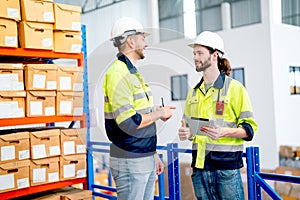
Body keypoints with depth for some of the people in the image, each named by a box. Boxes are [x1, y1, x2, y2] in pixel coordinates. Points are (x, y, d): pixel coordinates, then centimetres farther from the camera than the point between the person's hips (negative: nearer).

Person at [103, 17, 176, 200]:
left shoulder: (134, 74, 16)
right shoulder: (118, 74, -16)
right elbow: (129, 123, -24)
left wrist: (154, 154, 21)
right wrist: (159, 113, -10)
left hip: (146, 159, 9)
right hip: (130, 163, -9)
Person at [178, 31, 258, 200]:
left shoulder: (234, 87, -2)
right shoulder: (194, 92, 14)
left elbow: (250, 128, -5)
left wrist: (224, 132, -21)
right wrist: (185, 133, 2)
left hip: (226, 164, -5)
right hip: (200, 165, 5)